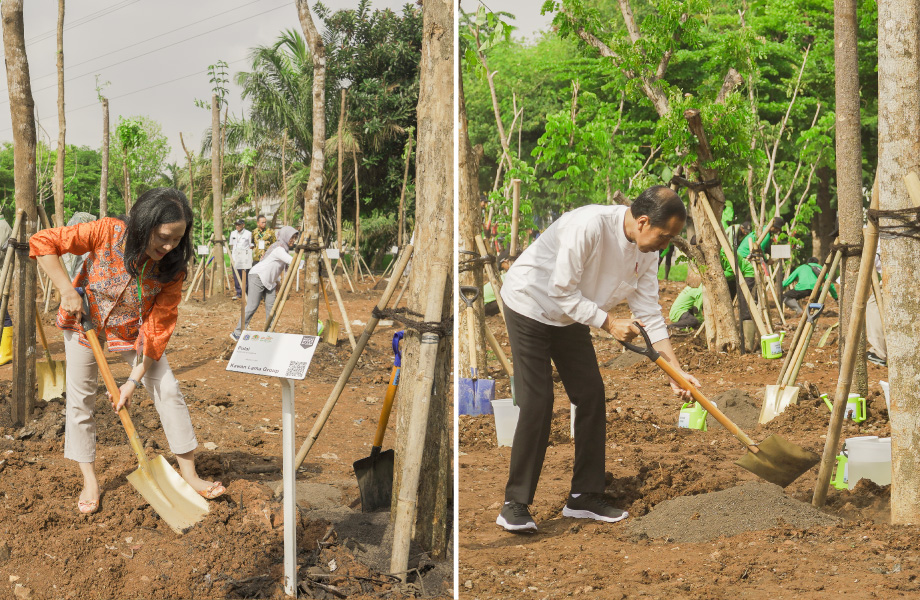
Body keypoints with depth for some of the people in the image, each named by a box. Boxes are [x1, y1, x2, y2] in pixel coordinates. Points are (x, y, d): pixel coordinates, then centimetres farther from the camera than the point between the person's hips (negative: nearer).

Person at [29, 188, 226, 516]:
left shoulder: (172, 266, -26)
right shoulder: (107, 233, -32)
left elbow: (158, 326, -23)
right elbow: (42, 242, -23)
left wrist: (134, 379, -25)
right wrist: (67, 290, -30)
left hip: (134, 330, 1)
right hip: (85, 321, -1)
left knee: (168, 389, -7)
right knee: (80, 399, 1)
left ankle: (189, 473, 4)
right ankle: (89, 480, 17)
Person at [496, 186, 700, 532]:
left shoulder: (647, 252, -8)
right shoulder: (589, 225, -32)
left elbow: (649, 314, -3)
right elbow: (562, 291, -28)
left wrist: (676, 371, -7)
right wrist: (609, 324, -25)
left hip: (571, 317, 8)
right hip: (529, 305, -8)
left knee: (591, 396, 3)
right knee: (537, 403, -13)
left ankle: (585, 497, 14)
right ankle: (515, 504, -4)